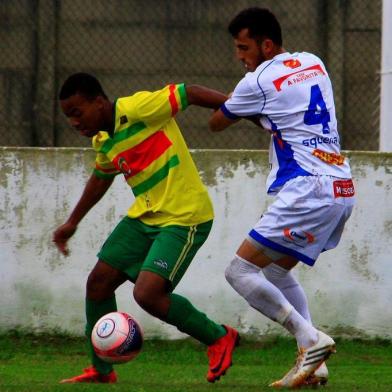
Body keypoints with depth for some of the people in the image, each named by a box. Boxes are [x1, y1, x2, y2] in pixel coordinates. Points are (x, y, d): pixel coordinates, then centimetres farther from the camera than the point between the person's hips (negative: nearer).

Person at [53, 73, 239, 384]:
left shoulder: (139, 109, -19)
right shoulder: (103, 142, 8)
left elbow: (190, 93, -18)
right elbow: (101, 178, 27)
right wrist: (72, 223, 34)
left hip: (184, 219, -9)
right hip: (145, 216, 9)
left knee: (147, 294, -20)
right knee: (98, 282, 7)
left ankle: (218, 338, 2)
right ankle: (101, 371, 24)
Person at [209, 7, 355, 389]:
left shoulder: (258, 81, -6)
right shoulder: (314, 64, 16)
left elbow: (216, 123, 10)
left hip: (308, 191, -9)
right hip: (341, 188, 9)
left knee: (240, 270, -6)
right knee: (277, 272, 21)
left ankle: (311, 341, -12)